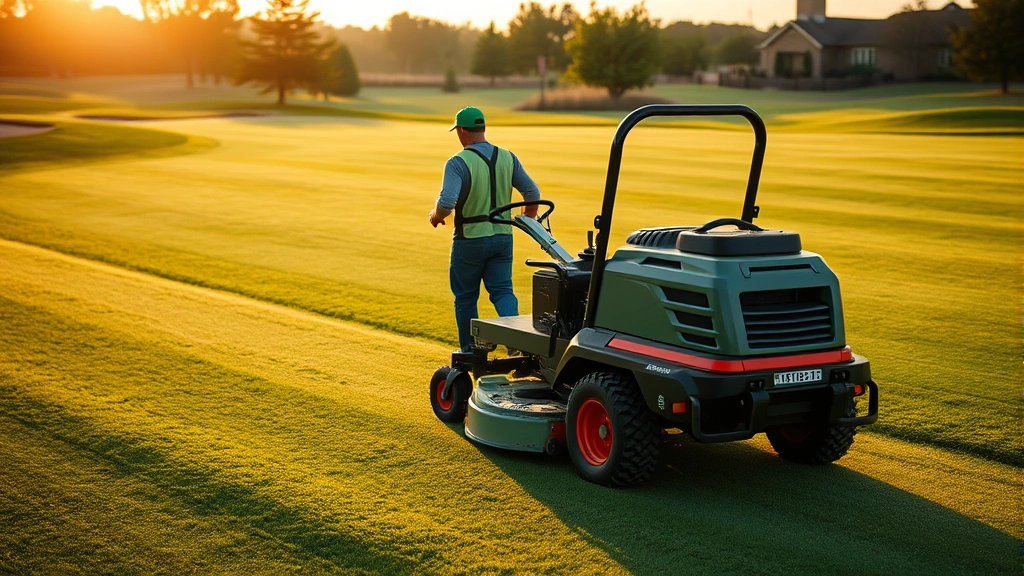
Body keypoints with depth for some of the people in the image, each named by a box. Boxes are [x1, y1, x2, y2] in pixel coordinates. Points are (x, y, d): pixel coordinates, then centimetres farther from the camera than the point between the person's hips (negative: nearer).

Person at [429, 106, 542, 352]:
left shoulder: (458, 162, -15)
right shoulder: (507, 158, 1)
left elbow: (447, 203, -26)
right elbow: (532, 193, 2)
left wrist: (435, 216, -4)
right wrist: (529, 217, 22)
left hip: (470, 239, -4)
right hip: (502, 237, 4)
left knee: (465, 297, 12)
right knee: (502, 290, 9)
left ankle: (470, 352, 21)